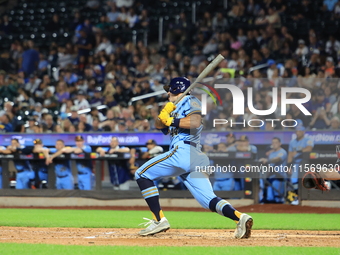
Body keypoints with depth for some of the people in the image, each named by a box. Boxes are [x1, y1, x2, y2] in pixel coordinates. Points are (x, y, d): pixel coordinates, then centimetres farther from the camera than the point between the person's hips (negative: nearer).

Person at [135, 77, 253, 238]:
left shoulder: (190, 101, 5)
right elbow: (159, 125, 24)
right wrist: (165, 113, 4)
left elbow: (195, 122, -14)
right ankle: (239, 217, -24)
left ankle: (159, 219, -12)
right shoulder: (175, 109, 33)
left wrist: (171, 121, -8)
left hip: (183, 151, -9)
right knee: (209, 200, -3)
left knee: (142, 174, -2)